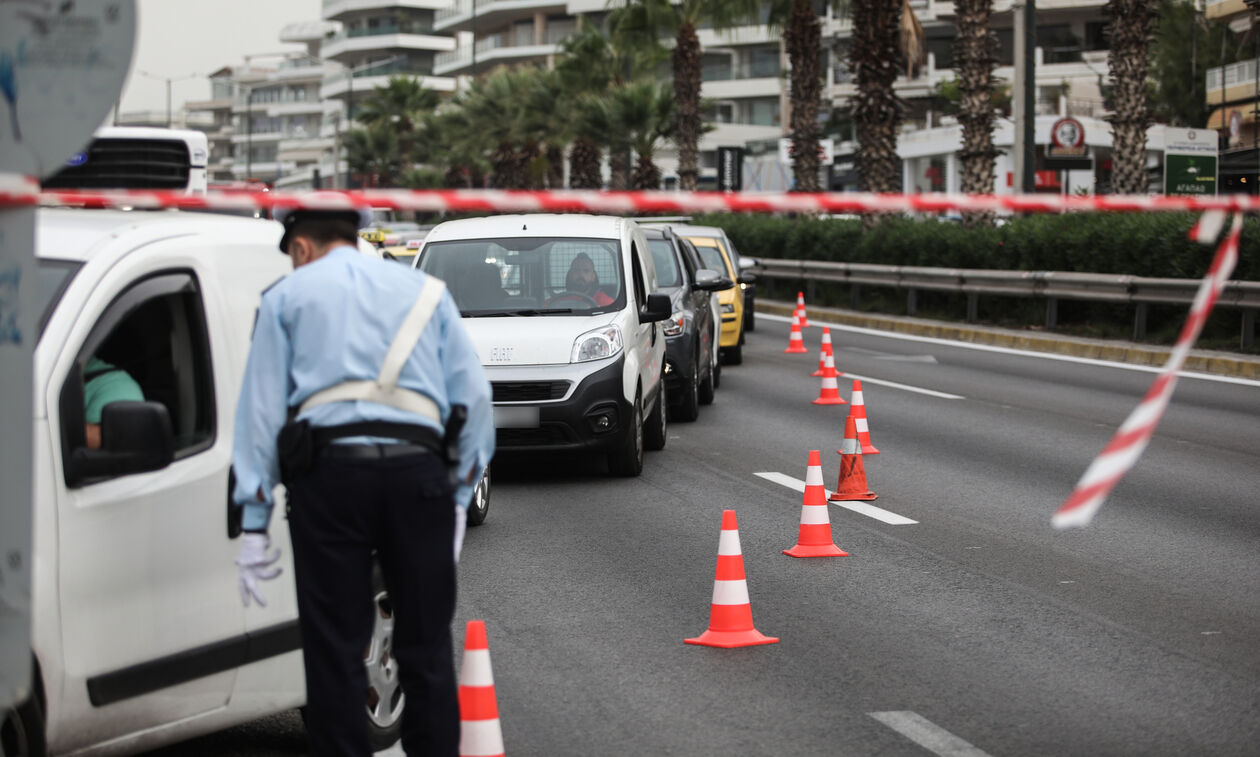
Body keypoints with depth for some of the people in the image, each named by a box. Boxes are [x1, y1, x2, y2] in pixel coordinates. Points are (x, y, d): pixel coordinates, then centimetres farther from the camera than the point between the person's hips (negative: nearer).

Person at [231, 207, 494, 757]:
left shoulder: (288, 296, 13)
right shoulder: (427, 292, 20)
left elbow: (261, 409, 7)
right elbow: (474, 396, 13)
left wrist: (253, 522, 5)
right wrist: (462, 491, 15)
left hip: (329, 471, -2)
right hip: (417, 469, 2)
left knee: (335, 649, 1)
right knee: (426, 645, 7)